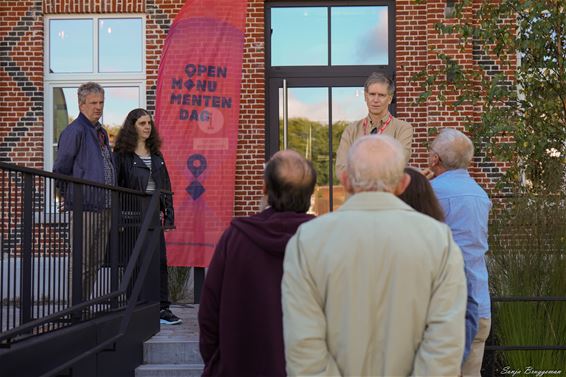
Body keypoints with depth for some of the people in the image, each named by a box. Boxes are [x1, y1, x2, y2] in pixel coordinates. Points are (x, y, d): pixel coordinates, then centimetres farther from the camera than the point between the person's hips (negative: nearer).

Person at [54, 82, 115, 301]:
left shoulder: (101, 132, 18)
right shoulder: (74, 131, -9)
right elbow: (60, 170, -9)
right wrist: (73, 197, -5)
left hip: (104, 208, 8)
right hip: (84, 208, -8)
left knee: (95, 263, 13)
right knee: (81, 264, -3)